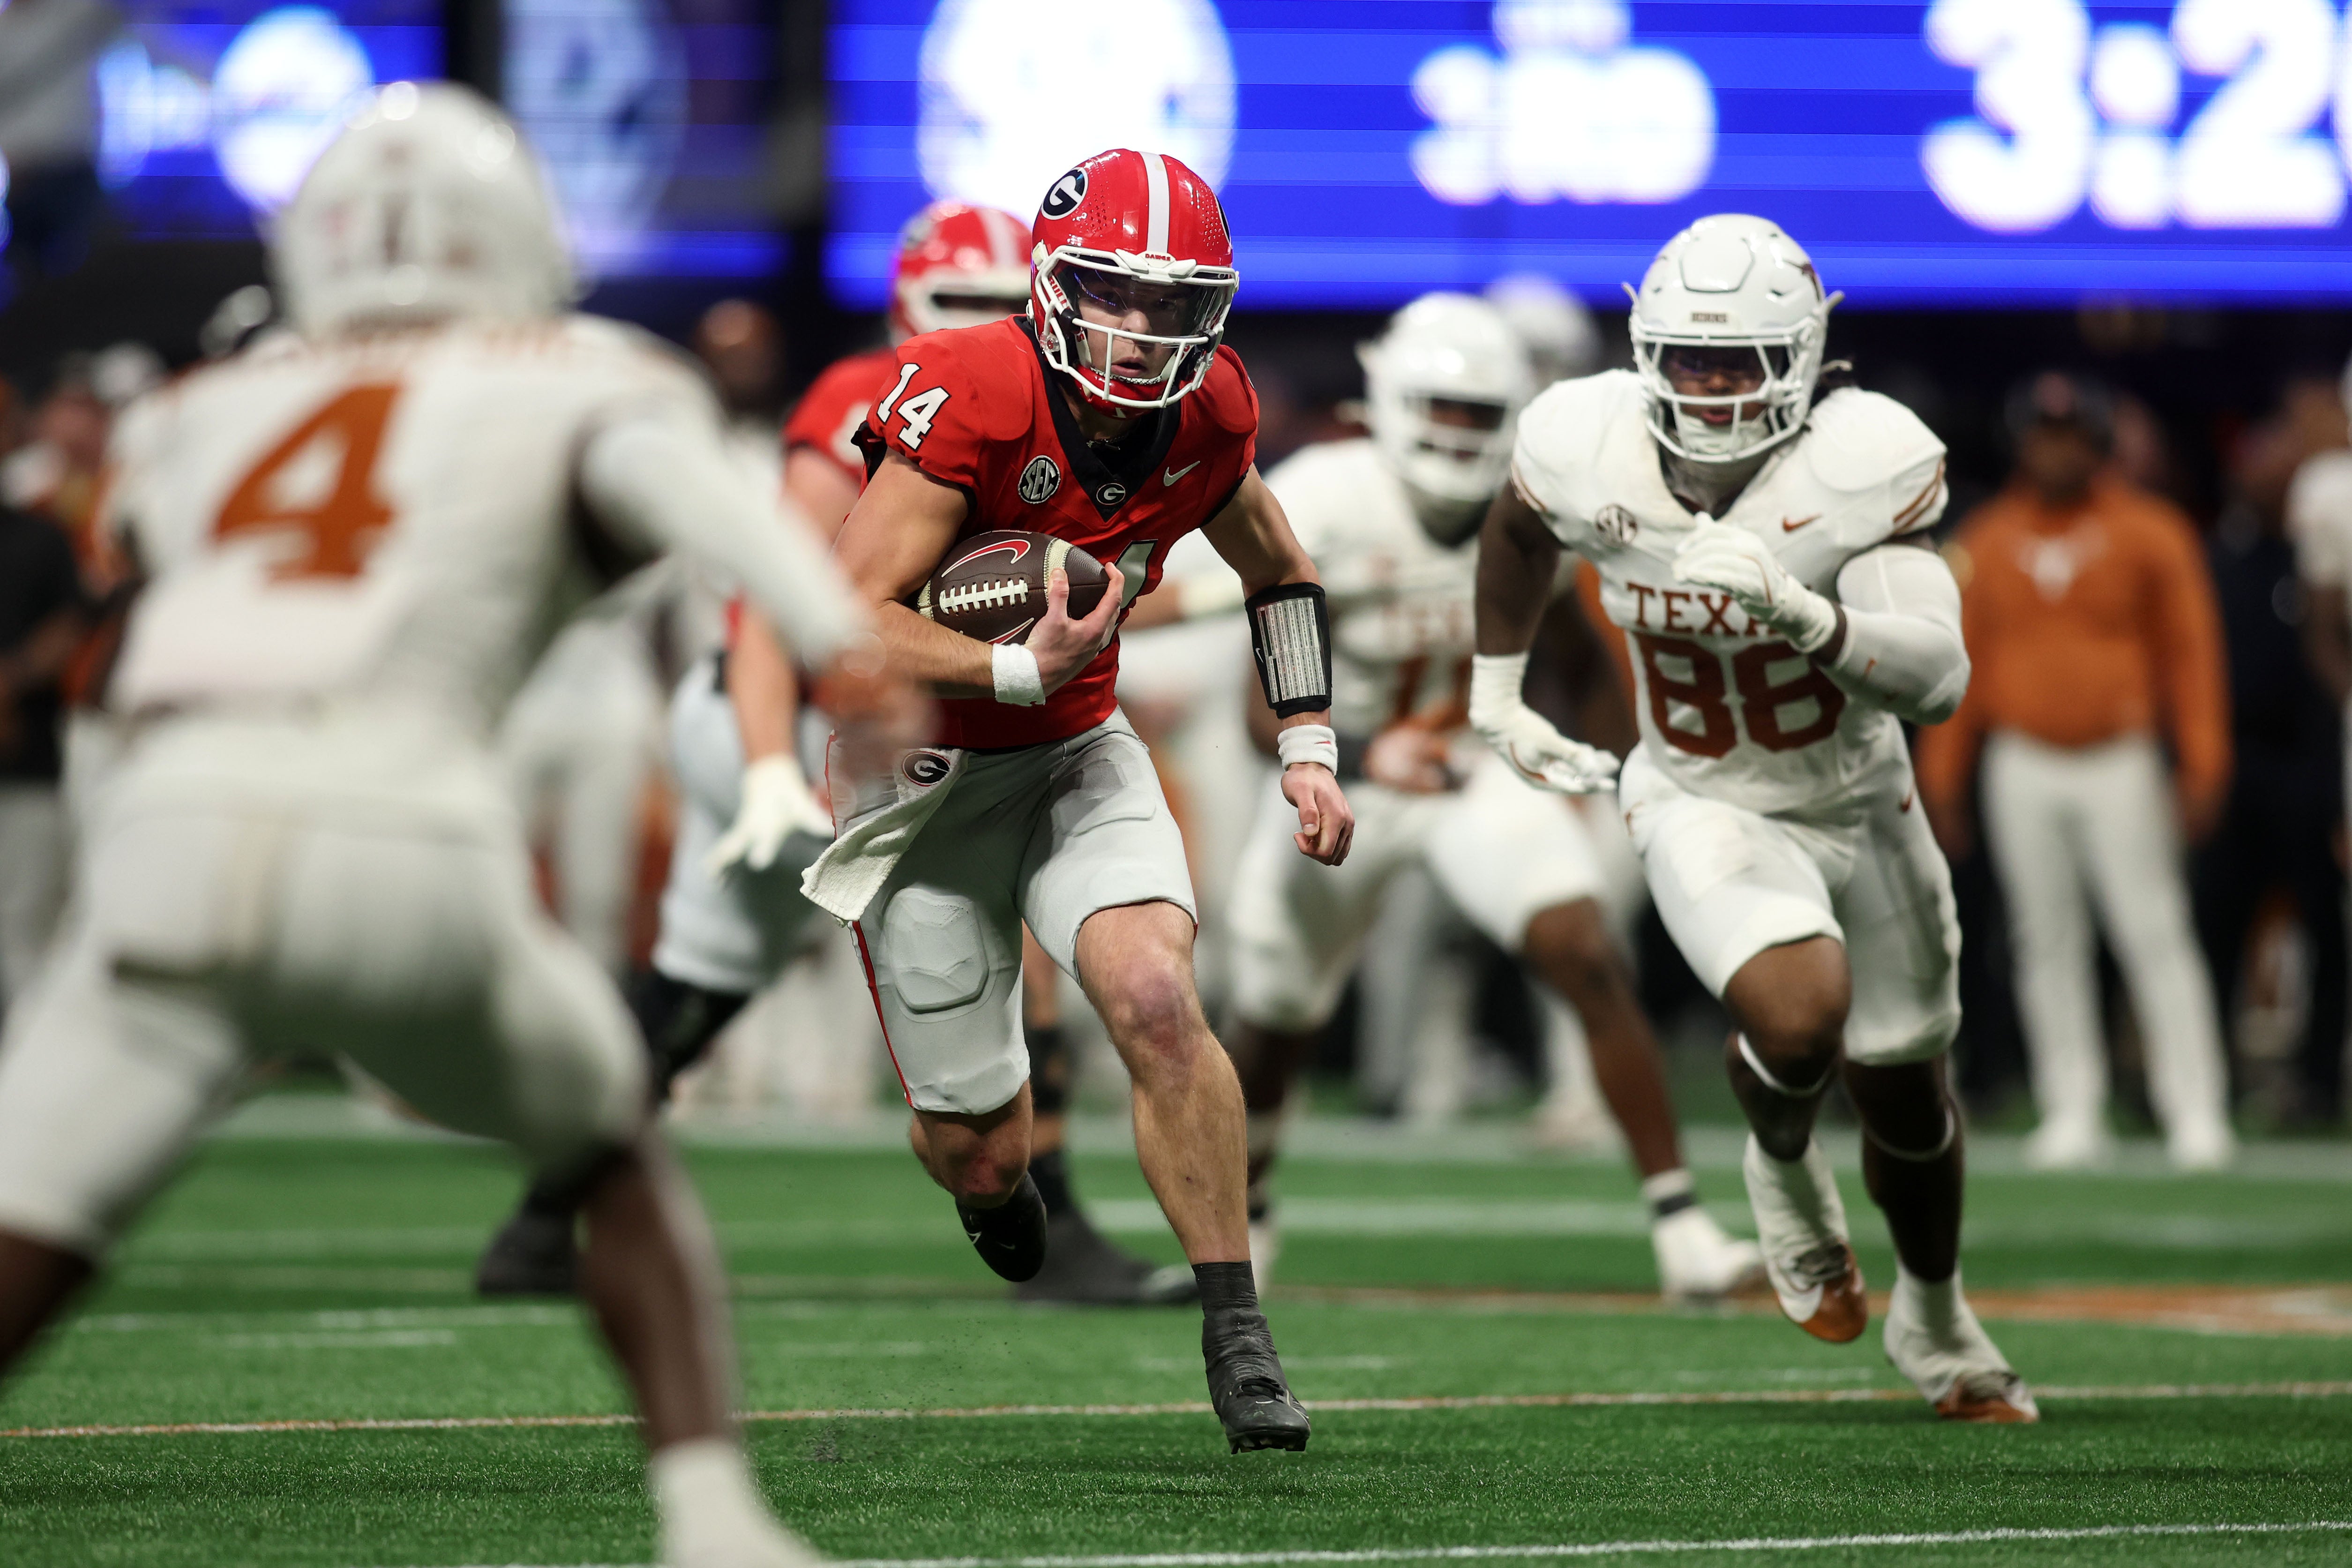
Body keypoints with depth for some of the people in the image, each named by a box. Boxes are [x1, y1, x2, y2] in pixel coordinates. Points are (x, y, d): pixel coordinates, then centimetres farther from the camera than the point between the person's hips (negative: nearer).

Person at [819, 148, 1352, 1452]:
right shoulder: (968, 401, -26)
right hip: (925, 780, -3)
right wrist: (1025, 671, -29)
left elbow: (1277, 572, 14)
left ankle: (1235, 1339, -14)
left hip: (1079, 756, 3)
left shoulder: (1206, 414, -8)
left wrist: (1308, 749, 6)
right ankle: (996, 1193, 44)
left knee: (1158, 1005, -25)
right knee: (980, 1156, 3)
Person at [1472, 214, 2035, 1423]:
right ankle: (1782, 1164, 9)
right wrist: (1495, 694, 13)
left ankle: (1933, 1321, 44)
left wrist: (1798, 612, -48)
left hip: (1855, 803, 1)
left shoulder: (1858, 469, -27)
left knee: (1903, 1094, 14)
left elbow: (1937, 683, -33)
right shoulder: (1591, 452, -19)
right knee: (1798, 1017, -29)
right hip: (1703, 812, -1)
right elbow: (1518, 531, 7)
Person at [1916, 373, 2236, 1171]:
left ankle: (2196, 1111, -7)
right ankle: (2071, 1112, 10)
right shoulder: (1986, 541, 9)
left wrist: (2204, 767, -8)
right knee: (2047, 945, 4)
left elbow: (2192, 653, -1)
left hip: (2121, 763, -3)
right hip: (2022, 767, 3)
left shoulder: (2148, 534, 0)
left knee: (2154, 935, -8)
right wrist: (1941, 775, 9)